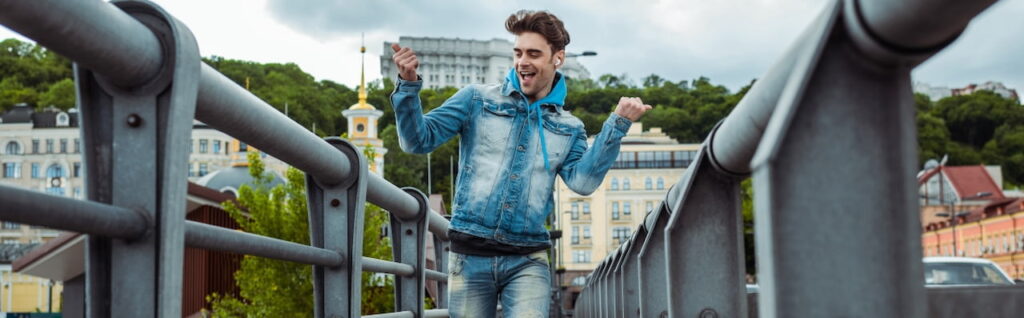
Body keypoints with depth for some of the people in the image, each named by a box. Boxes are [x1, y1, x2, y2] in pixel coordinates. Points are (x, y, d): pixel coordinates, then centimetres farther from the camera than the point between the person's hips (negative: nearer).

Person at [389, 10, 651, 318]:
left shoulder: (568, 128, 11)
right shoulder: (477, 99, 4)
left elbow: (583, 181, -4)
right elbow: (419, 140, -1)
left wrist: (617, 125, -9)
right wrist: (409, 85, -16)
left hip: (527, 261, 1)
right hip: (470, 255, 0)